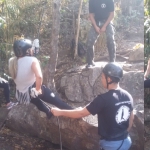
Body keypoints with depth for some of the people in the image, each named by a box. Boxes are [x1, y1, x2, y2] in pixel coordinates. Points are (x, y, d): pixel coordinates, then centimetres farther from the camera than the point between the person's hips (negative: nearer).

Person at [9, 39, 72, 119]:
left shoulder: (11, 61, -5)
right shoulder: (32, 60, -21)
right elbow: (39, 76, -35)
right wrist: (38, 89, -20)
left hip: (20, 95, 6)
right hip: (32, 91, -6)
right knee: (56, 101, 12)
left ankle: (49, 113, 54)